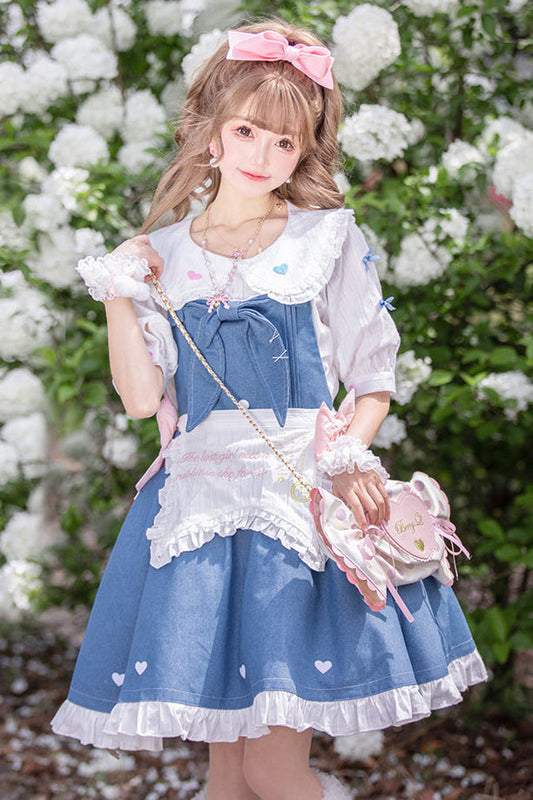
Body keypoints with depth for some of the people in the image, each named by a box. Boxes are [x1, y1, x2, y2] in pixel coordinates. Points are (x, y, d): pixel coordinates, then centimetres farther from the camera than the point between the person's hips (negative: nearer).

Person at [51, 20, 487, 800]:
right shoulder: (163, 255, 8)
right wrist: (118, 299, -5)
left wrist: (348, 455, -14)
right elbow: (142, 399, 4)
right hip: (199, 495, 3)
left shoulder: (329, 240, 2)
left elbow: (376, 377, 3)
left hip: (301, 494, -2)